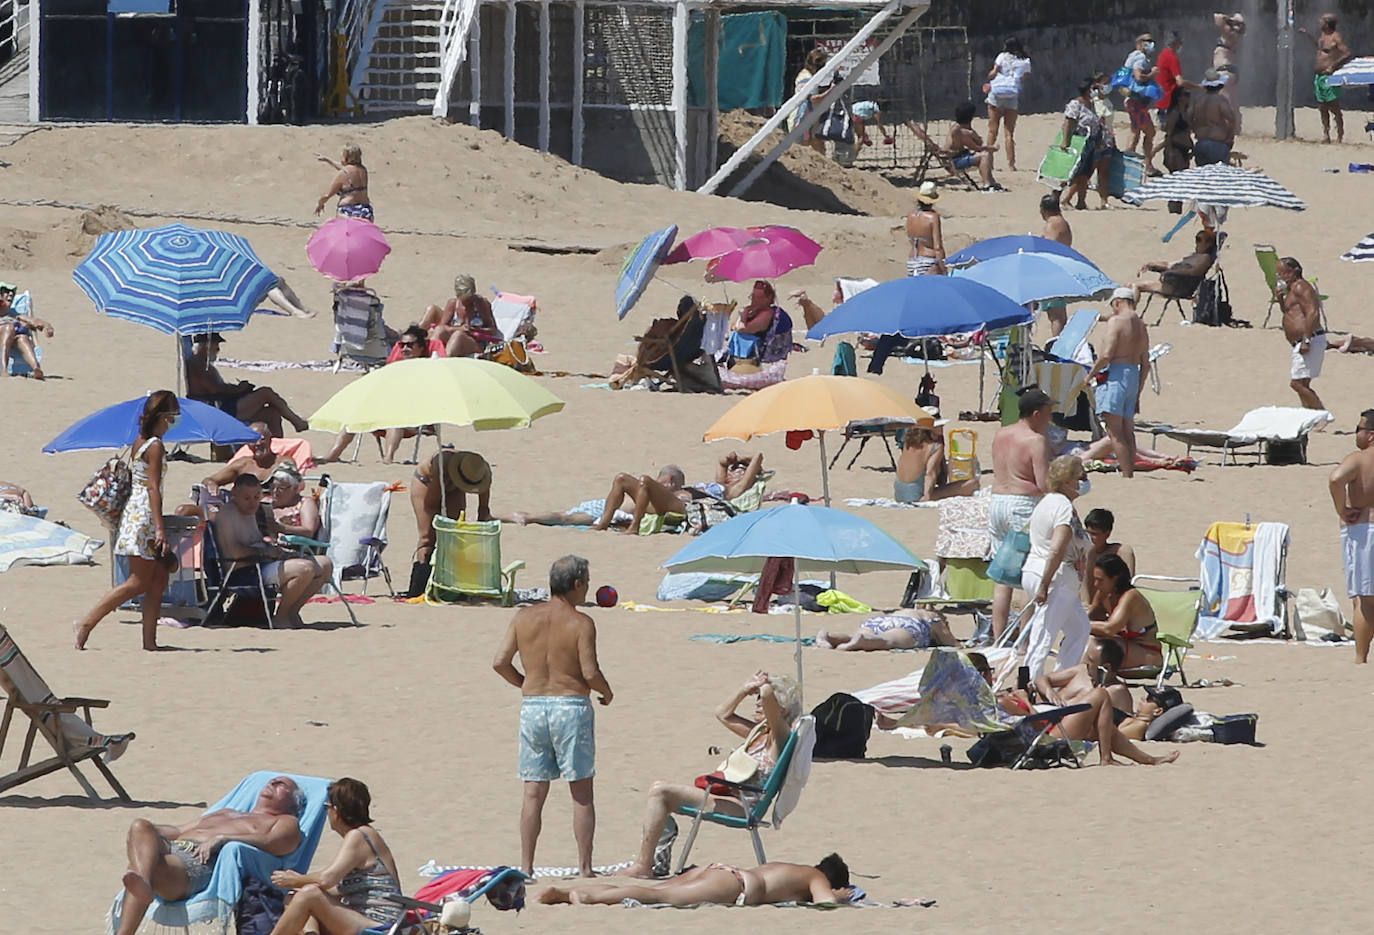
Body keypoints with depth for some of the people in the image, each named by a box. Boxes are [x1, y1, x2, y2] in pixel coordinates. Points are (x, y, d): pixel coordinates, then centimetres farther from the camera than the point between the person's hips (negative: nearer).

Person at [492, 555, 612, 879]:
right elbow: (590, 672, -15)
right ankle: (584, 866, 3)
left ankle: (526, 866, 6)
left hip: (532, 706, 4)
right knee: (581, 792, 4)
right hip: (571, 706, -4)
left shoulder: (524, 618, 3)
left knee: (533, 792, 8)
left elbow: (500, 663, 1)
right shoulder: (581, 623, -9)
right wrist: (606, 692, 6)